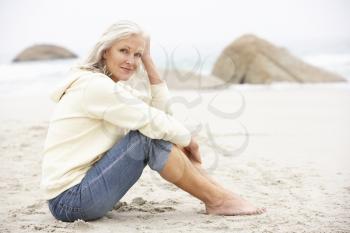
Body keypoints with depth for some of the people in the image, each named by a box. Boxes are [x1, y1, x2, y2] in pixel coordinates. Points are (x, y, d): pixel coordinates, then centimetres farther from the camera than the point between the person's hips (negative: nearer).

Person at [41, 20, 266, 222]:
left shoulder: (112, 86, 12)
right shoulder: (95, 85, -18)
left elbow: (162, 109, 7)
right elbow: (154, 122, -17)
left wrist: (148, 60, 3)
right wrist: (188, 139, 0)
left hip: (83, 184, 9)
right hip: (70, 200, -9)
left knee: (160, 135, 3)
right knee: (151, 137, -18)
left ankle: (220, 192, 4)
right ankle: (217, 200, -7)